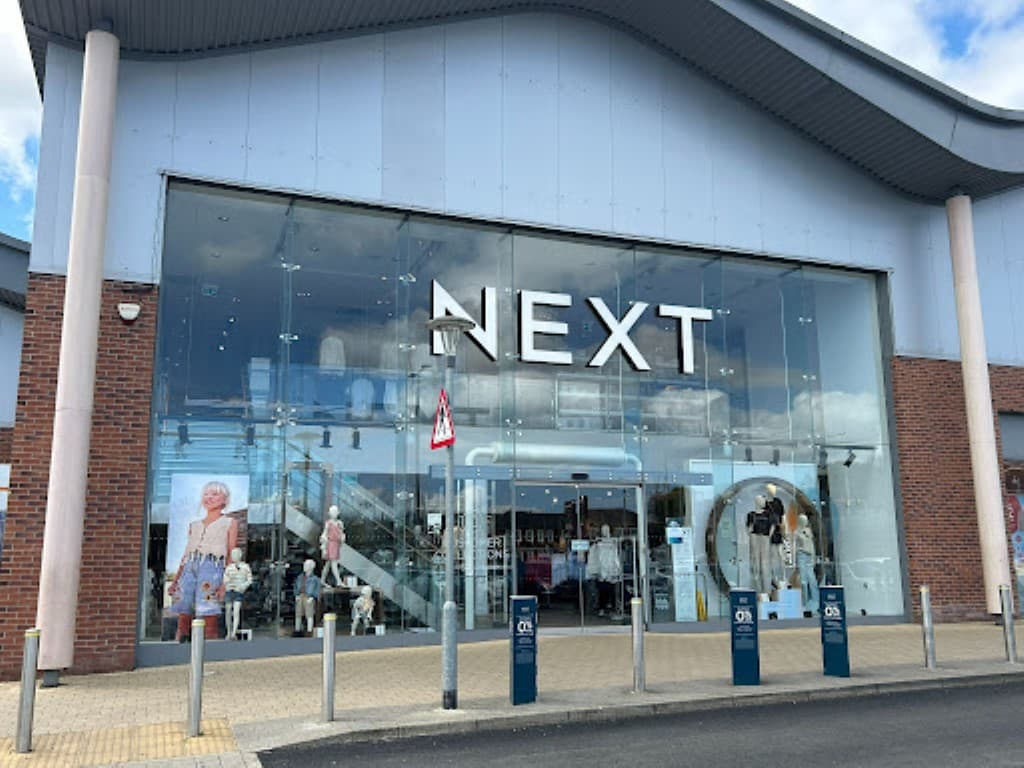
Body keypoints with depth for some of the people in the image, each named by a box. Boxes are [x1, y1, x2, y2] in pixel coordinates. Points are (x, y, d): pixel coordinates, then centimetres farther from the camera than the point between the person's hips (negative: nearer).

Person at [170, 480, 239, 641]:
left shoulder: (230, 523, 12)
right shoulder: (194, 525, 23)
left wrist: (226, 582, -6)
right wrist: (175, 580, 14)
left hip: (212, 568, -4)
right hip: (189, 568, 4)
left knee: (209, 620, -10)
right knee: (183, 617, -2)